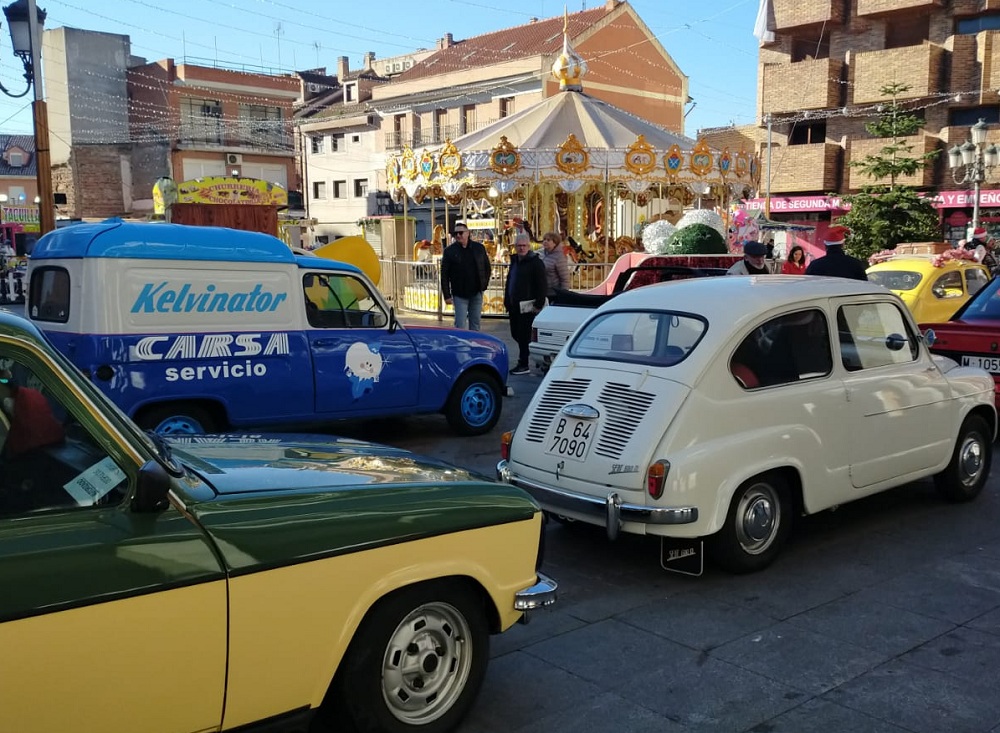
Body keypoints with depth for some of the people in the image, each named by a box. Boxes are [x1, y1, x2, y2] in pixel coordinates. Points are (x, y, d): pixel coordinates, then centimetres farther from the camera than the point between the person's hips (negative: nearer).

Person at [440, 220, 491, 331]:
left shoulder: (479, 248, 3)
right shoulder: (449, 251, -3)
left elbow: (487, 267, 13)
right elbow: (444, 275, -3)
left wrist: (485, 284, 5)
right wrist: (447, 295, -7)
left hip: (476, 293, 3)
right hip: (459, 295, -3)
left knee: (475, 323, 11)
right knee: (460, 325, -5)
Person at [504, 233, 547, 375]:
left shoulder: (535, 262, -9)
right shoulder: (514, 261, 16)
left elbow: (541, 285, -13)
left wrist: (539, 304, -17)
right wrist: (507, 301, 16)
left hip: (527, 306, -8)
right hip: (514, 305, 8)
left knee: (524, 335, -5)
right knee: (516, 333, 12)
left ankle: (523, 364, 2)